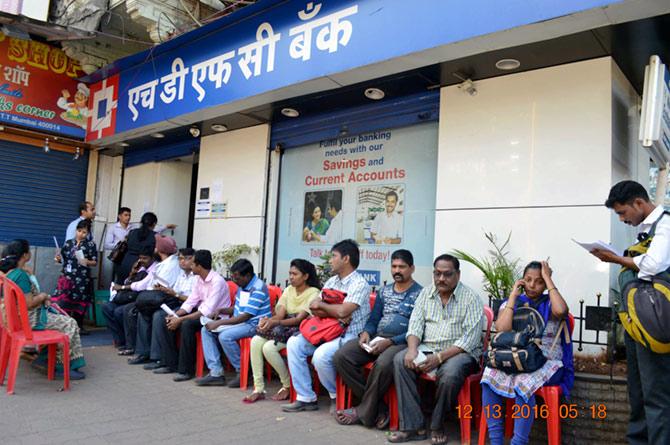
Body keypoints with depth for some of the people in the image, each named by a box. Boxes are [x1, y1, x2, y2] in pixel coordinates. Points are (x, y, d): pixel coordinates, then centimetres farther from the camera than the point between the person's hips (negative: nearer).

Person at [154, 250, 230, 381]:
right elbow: (191, 301, 7)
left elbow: (207, 311, -28)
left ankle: (186, 369, -21)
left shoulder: (217, 281, -22)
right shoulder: (198, 278, 5)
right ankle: (170, 363, 4)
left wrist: (180, 319, -28)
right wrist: (175, 315, -10)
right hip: (201, 312, 9)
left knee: (187, 324, -34)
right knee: (167, 322, -2)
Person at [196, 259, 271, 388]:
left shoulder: (258, 289, -20)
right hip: (239, 322, 10)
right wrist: (221, 310, 2)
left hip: (254, 325, -10)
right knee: (206, 330, 0)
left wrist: (219, 323, -21)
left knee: (225, 336, -31)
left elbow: (245, 316, -23)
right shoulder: (242, 285, 9)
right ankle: (216, 373, -6)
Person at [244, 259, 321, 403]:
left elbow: (300, 319, -18)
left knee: (269, 347, -27)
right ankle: (259, 389, -13)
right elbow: (280, 314, 4)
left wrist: (275, 322, -29)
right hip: (284, 328, 7)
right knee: (256, 341, -19)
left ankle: (288, 386, -6)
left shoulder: (313, 293, -7)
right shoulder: (288, 290, 14)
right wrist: (268, 320, -19)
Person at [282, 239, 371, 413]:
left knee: (321, 355, -32)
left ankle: (337, 396, -1)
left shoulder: (360, 284, -12)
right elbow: (314, 309, 7)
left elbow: (343, 311, -25)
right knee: (294, 343, -8)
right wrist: (335, 313, -12)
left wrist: (322, 305, -7)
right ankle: (306, 398, -3)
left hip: (349, 336, -8)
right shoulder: (332, 281, 13)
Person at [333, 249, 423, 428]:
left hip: (401, 342, -6)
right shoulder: (384, 291, 19)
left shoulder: (419, 294, 0)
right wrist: (365, 332, -3)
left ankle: (364, 412, -14)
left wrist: (390, 342, -19)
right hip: (376, 339, 6)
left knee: (383, 364, -39)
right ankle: (378, 407, -11)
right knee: (341, 356, -18)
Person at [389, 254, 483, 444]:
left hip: (460, 352, -4)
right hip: (428, 348, 5)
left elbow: (469, 339, -15)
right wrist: (412, 349, -16)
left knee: (450, 372, -36)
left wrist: (439, 357, -24)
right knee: (400, 360, -22)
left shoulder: (471, 298, -7)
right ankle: (412, 426, -18)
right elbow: (415, 324, 5)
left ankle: (437, 426, -10)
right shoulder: (426, 293, 9)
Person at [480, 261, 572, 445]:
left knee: (524, 384, -34)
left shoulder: (550, 304, 5)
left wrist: (548, 278, -11)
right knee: (489, 378, -28)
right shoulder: (510, 303, 10)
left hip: (546, 364, -2)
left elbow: (561, 311, -22)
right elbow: (501, 330, -9)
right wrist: (513, 295, -6)